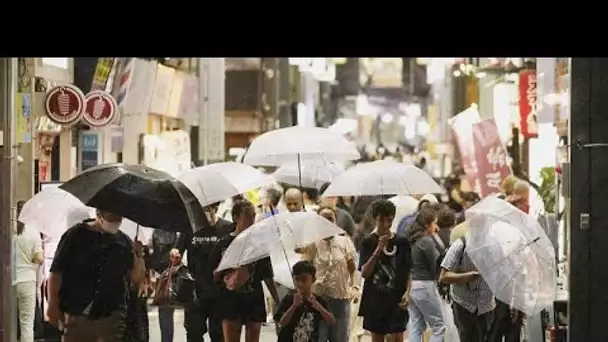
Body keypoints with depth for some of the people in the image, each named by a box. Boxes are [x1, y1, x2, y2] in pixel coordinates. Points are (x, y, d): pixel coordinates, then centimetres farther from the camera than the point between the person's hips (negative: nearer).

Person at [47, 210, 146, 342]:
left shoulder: (124, 241, 9)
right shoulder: (76, 235, 0)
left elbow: (137, 279, 11)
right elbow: (56, 273, -2)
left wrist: (138, 256, -7)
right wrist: (53, 305, -9)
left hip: (111, 318, 2)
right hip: (77, 316, -2)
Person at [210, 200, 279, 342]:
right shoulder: (224, 243, -2)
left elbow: (268, 276, 10)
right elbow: (213, 276, 1)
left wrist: (277, 300, 7)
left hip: (254, 300, 2)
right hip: (231, 300, -2)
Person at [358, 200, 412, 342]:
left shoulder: (401, 242, 2)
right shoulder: (368, 242, -2)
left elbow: (408, 273, 6)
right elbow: (364, 273, -10)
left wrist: (407, 292, -10)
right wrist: (378, 250, -19)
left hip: (396, 299, 0)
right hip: (375, 299, 0)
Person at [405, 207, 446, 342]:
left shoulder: (411, 240, 9)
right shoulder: (427, 241, -14)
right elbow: (435, 268, -11)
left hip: (410, 285, 8)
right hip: (425, 286, -8)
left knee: (417, 327, 10)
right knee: (438, 327, 1)